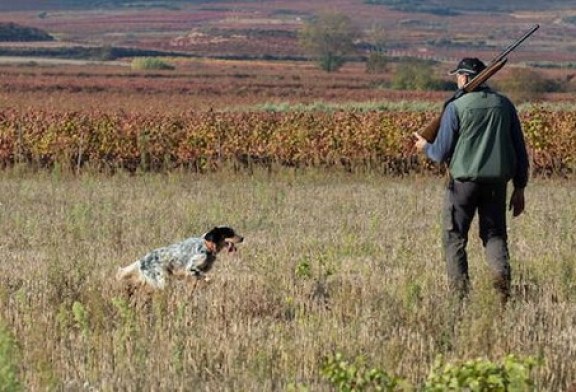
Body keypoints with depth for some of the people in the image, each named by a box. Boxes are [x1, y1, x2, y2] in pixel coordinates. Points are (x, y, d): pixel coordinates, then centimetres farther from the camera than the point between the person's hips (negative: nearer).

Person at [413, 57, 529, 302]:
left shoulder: (456, 107, -8)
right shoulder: (504, 105, 5)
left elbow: (441, 153, -5)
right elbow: (520, 151, 8)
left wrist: (425, 147, 18)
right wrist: (519, 188, 16)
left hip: (464, 180, -4)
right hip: (497, 181, 4)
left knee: (454, 237, 7)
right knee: (495, 234, 12)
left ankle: (459, 291, 1)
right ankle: (503, 280, -11)